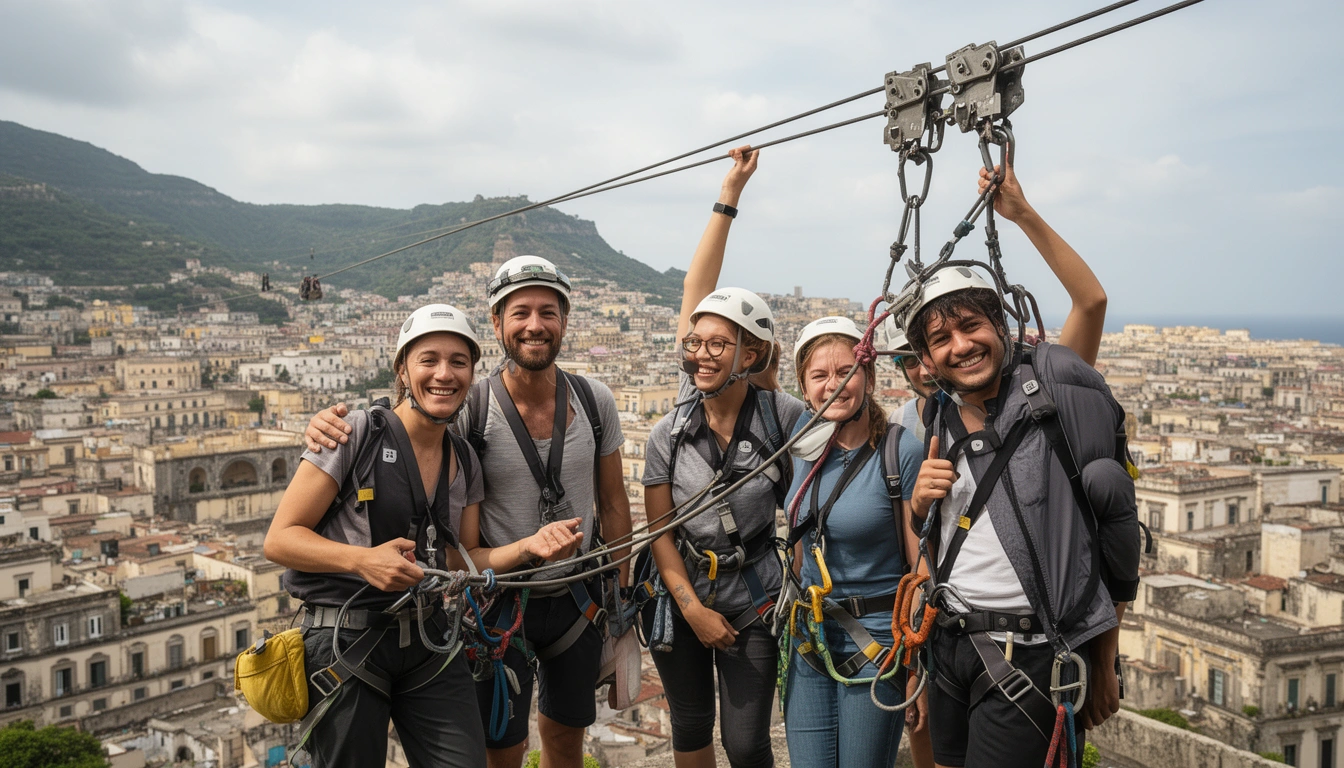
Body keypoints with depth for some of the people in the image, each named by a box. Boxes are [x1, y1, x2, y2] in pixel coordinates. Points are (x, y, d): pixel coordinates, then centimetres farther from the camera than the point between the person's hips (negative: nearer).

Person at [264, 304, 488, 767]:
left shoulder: (465, 462, 8)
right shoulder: (357, 434, -10)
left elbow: (463, 563, 9)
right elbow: (279, 539, -9)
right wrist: (363, 559, -24)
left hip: (429, 642, 5)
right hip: (346, 642, -4)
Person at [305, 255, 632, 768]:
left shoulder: (595, 401, -8)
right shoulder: (467, 410, -19)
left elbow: (612, 503, 2)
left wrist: (621, 595, 6)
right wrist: (334, 421, -31)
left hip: (577, 597, 3)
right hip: (500, 601, -3)